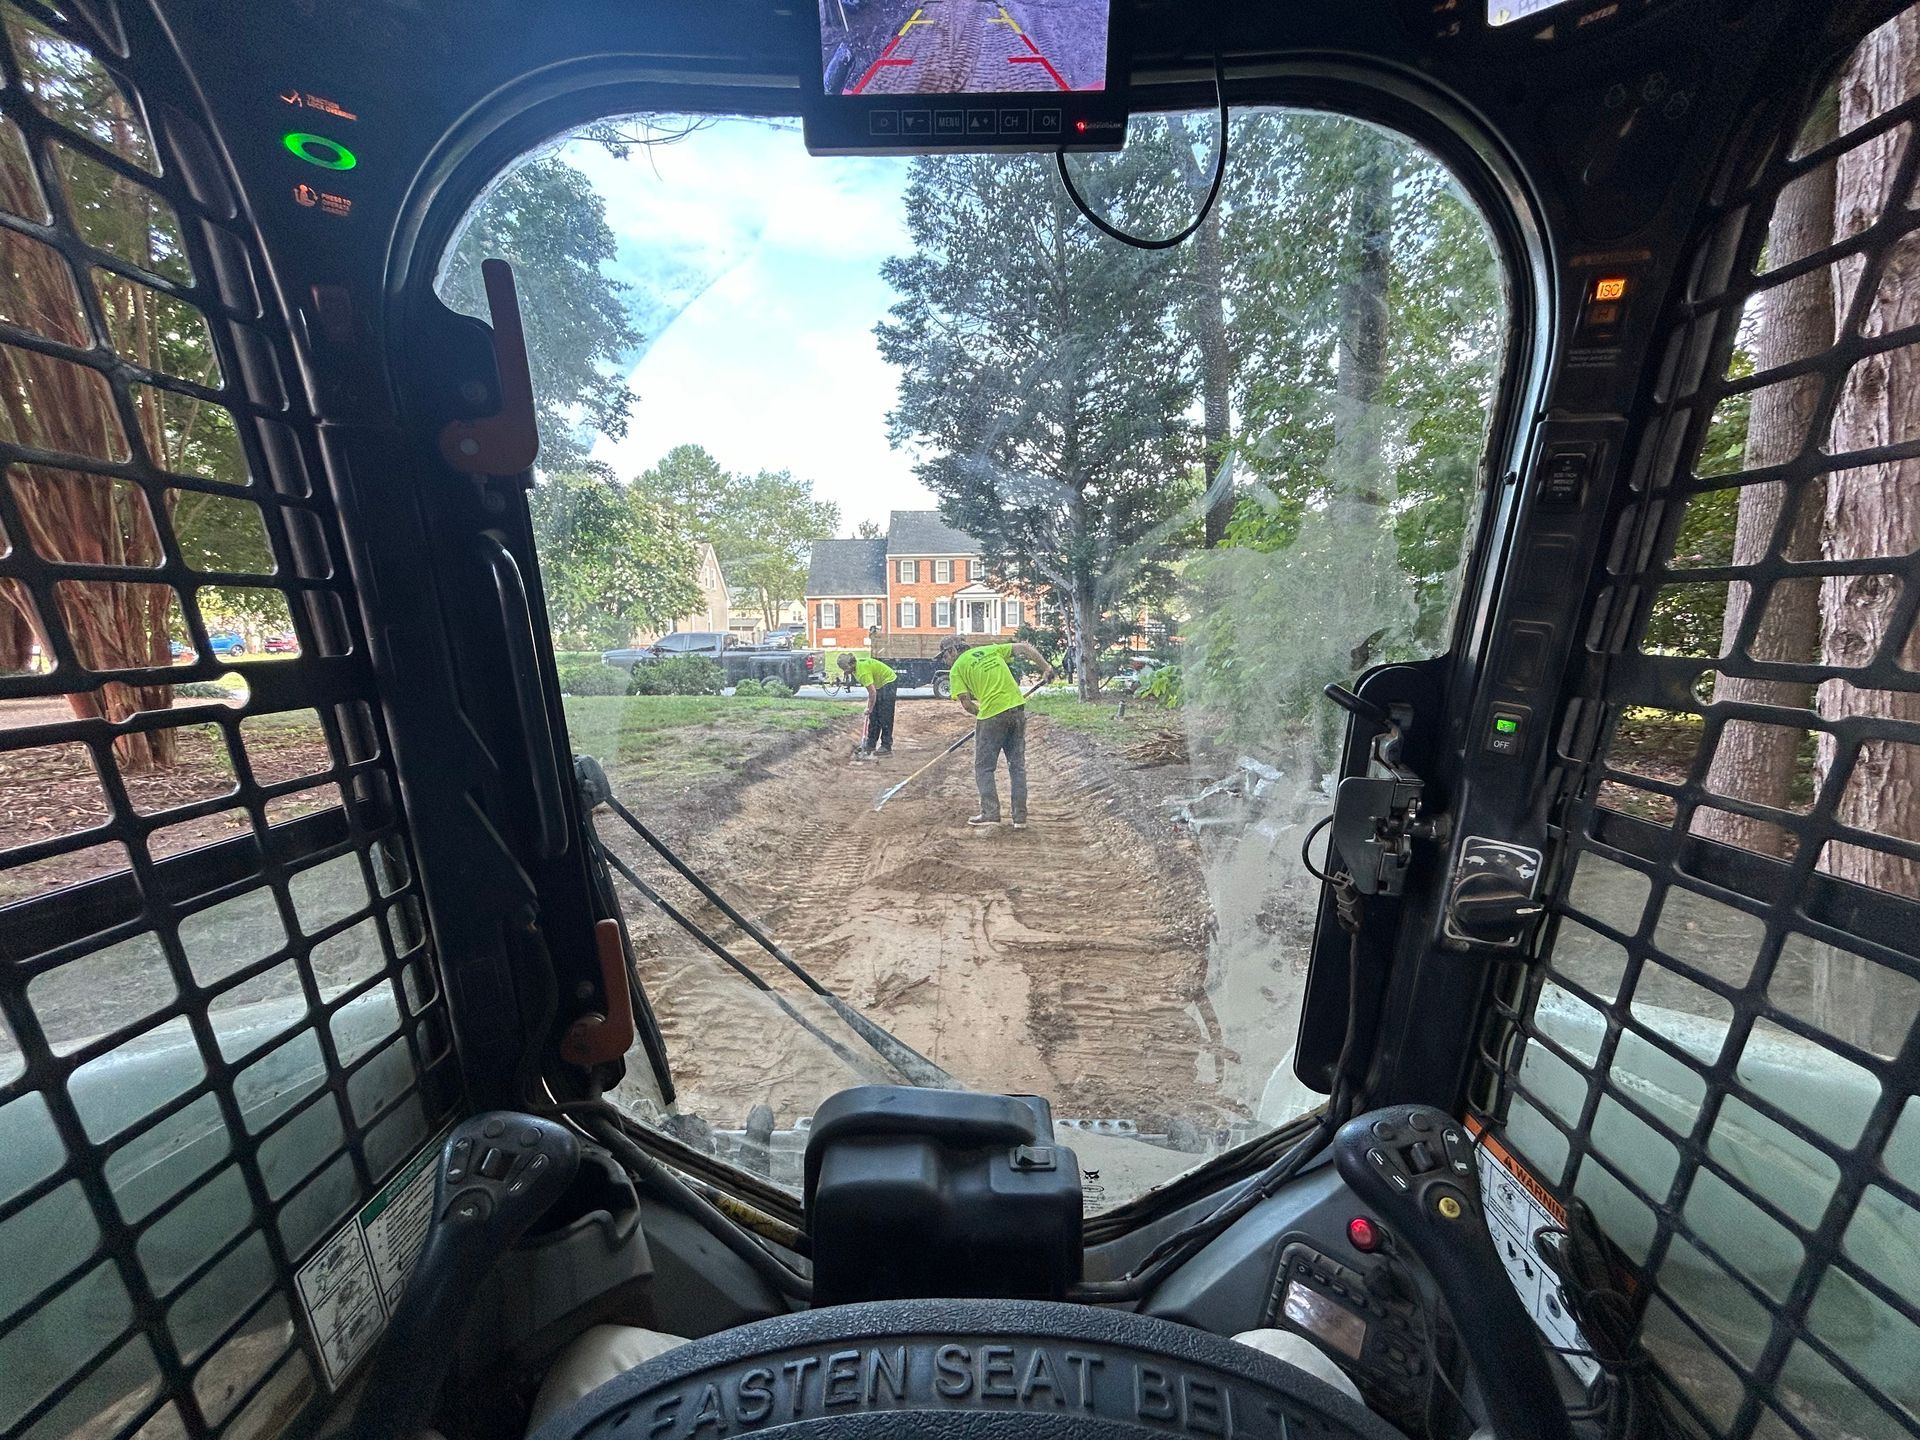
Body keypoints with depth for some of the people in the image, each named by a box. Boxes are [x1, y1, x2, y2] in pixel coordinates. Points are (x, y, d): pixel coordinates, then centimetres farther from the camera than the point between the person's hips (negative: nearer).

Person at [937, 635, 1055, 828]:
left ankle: (990, 813, 5)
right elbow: (1023, 647, 12)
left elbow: (966, 702, -5)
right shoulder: (991, 649, 16)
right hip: (1017, 709, 5)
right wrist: (1046, 667, 11)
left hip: (991, 716, -5)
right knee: (1017, 766, 12)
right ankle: (1020, 817, 14)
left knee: (983, 767, 10)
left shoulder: (957, 669, 2)